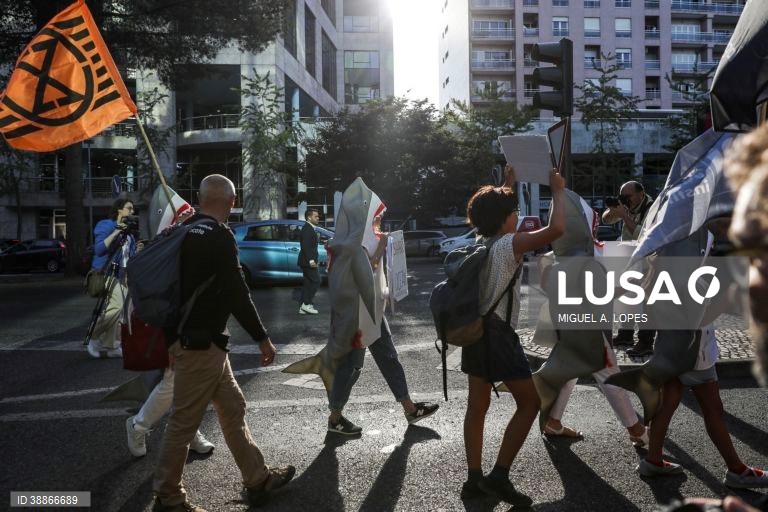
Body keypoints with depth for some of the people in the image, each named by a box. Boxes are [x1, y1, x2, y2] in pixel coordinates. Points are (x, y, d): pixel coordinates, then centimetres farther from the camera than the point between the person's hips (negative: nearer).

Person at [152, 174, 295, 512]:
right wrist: (261, 337, -11)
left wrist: (172, 338, 22)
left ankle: (258, 480, 26)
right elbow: (236, 292, -19)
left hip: (189, 339, 10)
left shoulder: (183, 232, 11)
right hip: (202, 343, -10)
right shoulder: (219, 235, -16)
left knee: (233, 409, 16)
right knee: (184, 421, 3)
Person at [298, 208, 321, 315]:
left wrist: (312, 260, 19)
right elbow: (305, 246, -23)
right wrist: (311, 260, -26)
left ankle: (303, 308, 14)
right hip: (308, 261, -10)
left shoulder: (309, 228, 17)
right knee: (316, 281, -7)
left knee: (308, 283, 11)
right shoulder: (307, 229, -15)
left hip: (308, 261, 10)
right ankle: (307, 304, -4)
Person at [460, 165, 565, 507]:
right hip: (498, 334, -8)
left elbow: (491, 213, 32)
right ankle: (499, 475, 1)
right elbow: (556, 229, -23)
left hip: (474, 331, 8)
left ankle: (474, 479, 16)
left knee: (477, 406, 11)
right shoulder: (508, 244, -13)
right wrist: (557, 191, -8)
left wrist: (507, 186, 33)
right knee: (530, 402, 3)